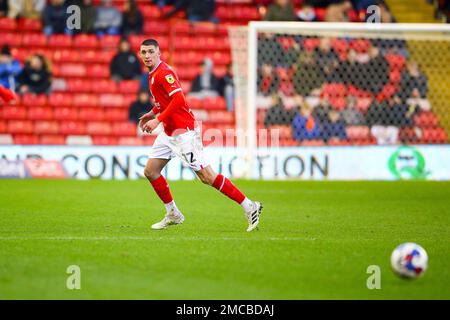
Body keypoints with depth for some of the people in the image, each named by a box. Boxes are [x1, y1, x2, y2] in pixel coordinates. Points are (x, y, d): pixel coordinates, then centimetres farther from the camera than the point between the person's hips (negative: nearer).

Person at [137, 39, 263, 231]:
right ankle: (173, 215, 21)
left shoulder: (163, 72, -16)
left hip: (183, 132, -10)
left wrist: (158, 120, -25)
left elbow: (178, 100, -25)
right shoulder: (153, 74, 14)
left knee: (206, 176, -12)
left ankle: (249, 207, -7)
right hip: (169, 132, 10)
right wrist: (152, 113, 17)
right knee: (150, 171, 9)